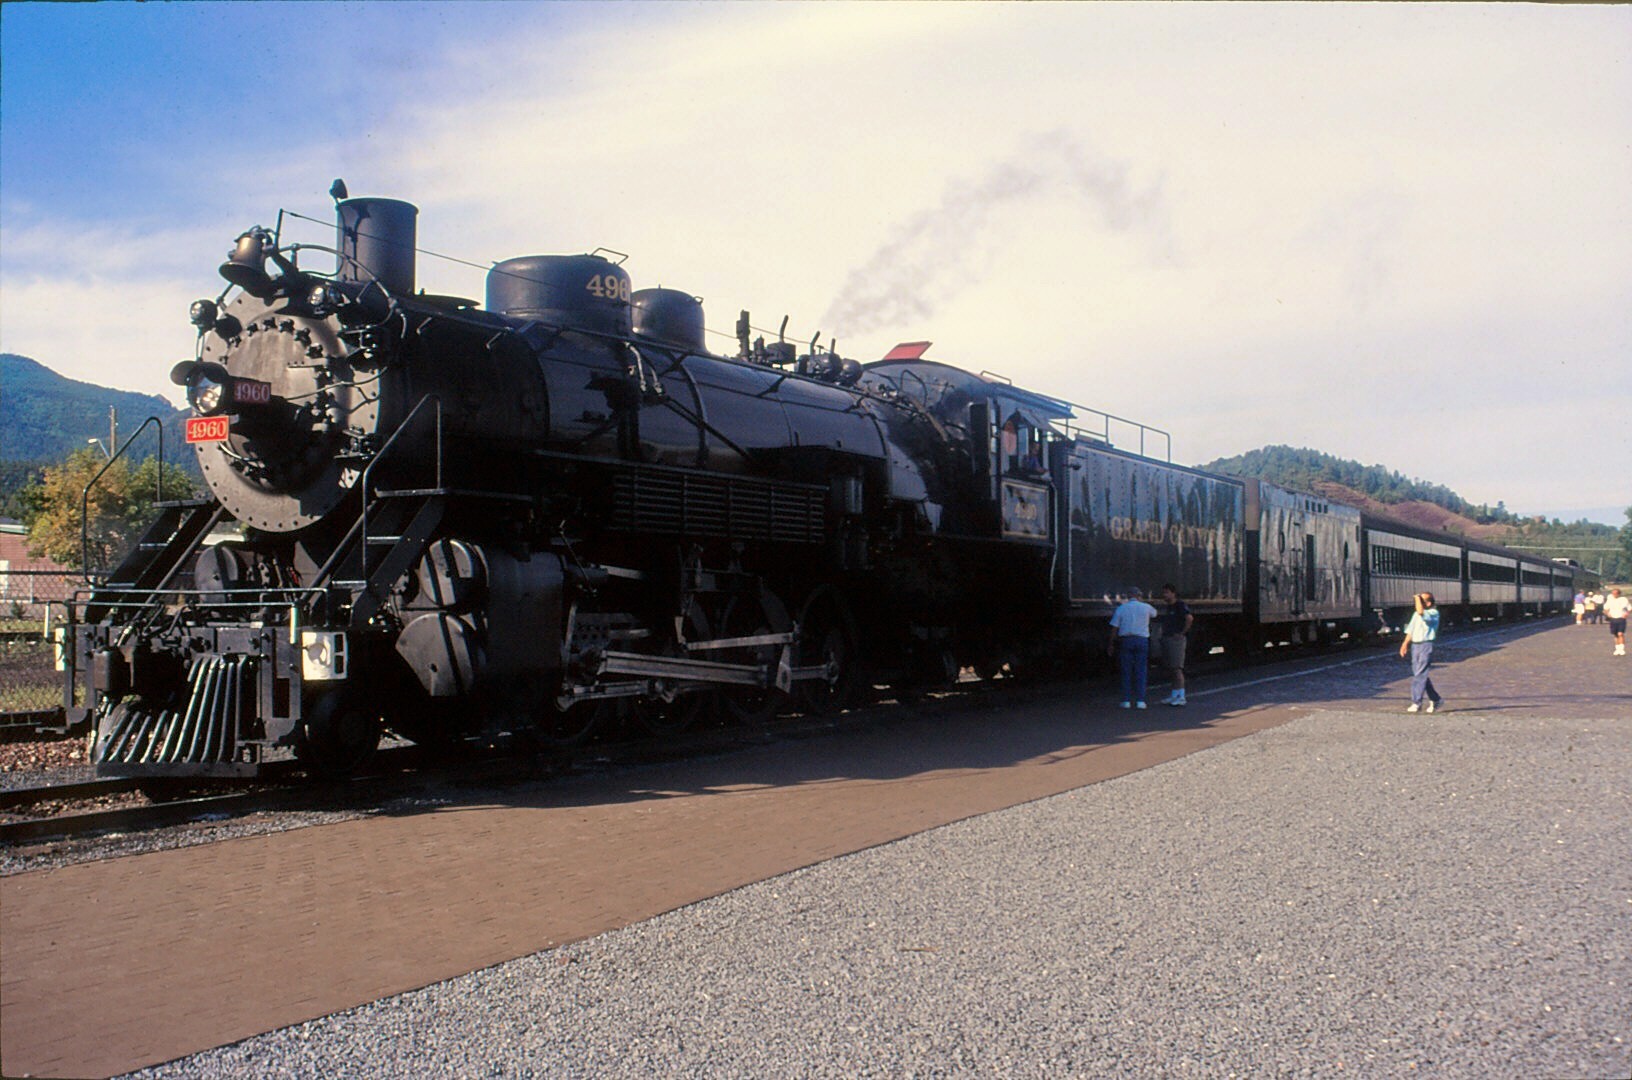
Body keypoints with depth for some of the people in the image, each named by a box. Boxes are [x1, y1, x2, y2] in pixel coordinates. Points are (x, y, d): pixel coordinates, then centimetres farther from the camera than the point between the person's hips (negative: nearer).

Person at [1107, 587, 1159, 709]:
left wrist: (1111, 645, 7)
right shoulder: (1146, 607, 4)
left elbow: (1114, 628, 0)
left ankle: (1126, 700, 4)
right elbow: (1154, 613, 29)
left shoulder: (1121, 608, 3)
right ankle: (1140, 700, 0)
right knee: (1141, 671, 3)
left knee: (1126, 671, 5)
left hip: (1125, 640, 0)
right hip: (1142, 640, 0)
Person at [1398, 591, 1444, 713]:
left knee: (1419, 675, -9)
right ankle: (1436, 699, 21)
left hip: (1426, 645, -8)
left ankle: (1416, 702, -5)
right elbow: (1411, 630, 19)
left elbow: (1421, 612, -29)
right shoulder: (1417, 614, 17)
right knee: (1420, 675, 10)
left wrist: (1417, 598, -15)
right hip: (1415, 645, 8)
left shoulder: (1434, 613, -8)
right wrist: (1405, 643, 8)